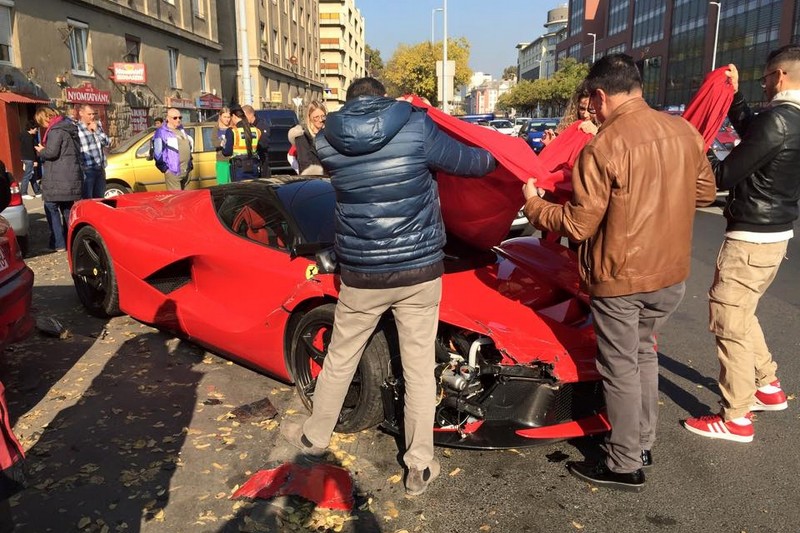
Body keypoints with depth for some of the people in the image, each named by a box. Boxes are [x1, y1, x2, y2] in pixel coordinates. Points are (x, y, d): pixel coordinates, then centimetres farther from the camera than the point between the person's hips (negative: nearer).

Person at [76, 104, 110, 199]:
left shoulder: (97, 125, 11)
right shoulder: (77, 129, -11)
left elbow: (107, 143, 9)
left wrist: (97, 130, -5)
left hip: (100, 169, 7)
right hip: (87, 170, -7)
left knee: (99, 199, 16)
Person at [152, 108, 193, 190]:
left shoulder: (182, 130, 16)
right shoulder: (161, 132, -7)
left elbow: (188, 145, 27)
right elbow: (157, 153, -10)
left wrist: (190, 164, 22)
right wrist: (165, 169, -10)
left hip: (186, 171, 7)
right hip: (173, 172, -7)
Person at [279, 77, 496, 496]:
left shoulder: (327, 142, -2)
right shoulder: (417, 127, -7)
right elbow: (468, 163, 3)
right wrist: (495, 157, 25)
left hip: (361, 275, 1)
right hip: (419, 271, -1)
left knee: (339, 359, 20)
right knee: (419, 368, 10)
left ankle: (313, 436, 40)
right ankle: (420, 466, 20)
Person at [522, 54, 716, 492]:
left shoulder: (604, 147, -20)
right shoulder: (684, 132, 0)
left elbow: (578, 226, -17)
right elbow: (705, 193, 12)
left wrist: (534, 204, -2)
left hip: (619, 279, -7)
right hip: (672, 274, 7)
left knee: (620, 369, 7)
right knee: (644, 354, 23)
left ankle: (625, 466, 21)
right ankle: (643, 444, 37)